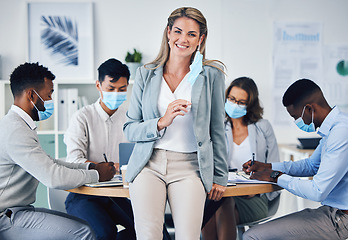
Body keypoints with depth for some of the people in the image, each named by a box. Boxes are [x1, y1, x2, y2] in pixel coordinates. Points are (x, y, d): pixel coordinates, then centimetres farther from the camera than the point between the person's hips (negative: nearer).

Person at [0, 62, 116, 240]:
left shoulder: (19, 125, 14)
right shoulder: (16, 131, -21)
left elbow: (48, 163, 20)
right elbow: (54, 177, -26)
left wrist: (89, 167, 8)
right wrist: (97, 174, -11)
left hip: (19, 209, 11)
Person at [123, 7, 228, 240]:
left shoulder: (211, 76, 6)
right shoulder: (146, 74, 10)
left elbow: (217, 130, 10)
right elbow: (130, 129, 8)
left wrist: (220, 176, 10)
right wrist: (161, 122, -10)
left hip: (190, 166, -1)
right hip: (149, 164, 1)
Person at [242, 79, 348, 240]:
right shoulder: (332, 128, 11)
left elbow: (317, 192, -25)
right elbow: (311, 165, 26)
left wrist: (276, 176, -10)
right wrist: (267, 167, 16)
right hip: (332, 211, 10)